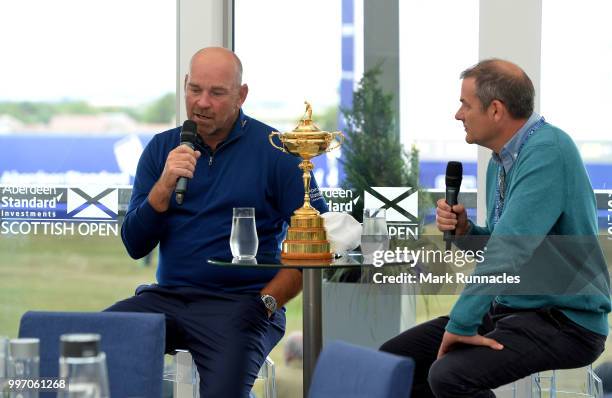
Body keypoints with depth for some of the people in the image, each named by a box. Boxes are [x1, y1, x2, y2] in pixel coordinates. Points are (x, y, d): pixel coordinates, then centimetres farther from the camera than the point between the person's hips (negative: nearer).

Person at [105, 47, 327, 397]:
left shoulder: (275, 151, -1)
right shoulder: (162, 148, 12)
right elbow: (135, 246, 5)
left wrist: (267, 302, -10)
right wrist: (165, 185, -10)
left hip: (240, 301, -4)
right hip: (167, 297, 4)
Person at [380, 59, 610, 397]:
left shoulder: (547, 151, -19)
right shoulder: (501, 161, 10)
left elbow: (509, 249, -26)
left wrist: (462, 323, -21)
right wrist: (463, 230, 0)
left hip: (565, 321, -9)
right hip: (508, 308, 9)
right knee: (394, 357, 1)